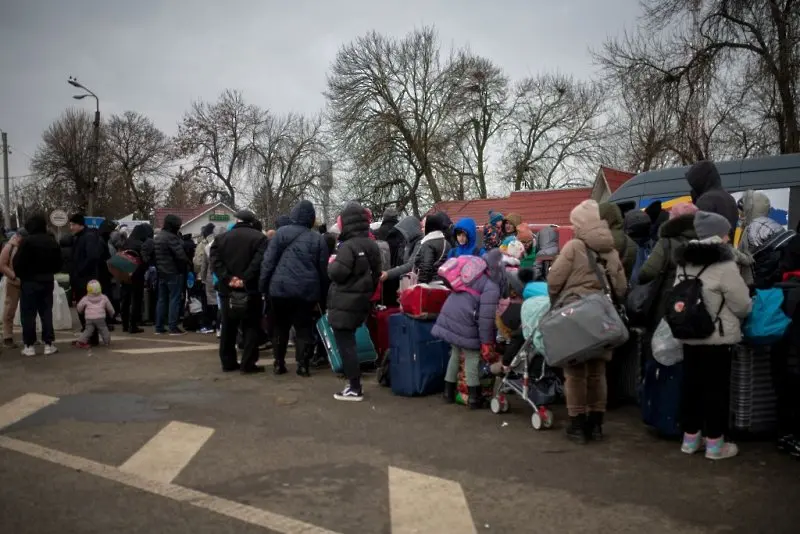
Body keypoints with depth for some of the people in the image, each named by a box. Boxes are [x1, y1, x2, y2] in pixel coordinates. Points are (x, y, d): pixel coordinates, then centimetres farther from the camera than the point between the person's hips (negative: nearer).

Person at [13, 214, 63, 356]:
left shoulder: (26, 242, -14)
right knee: (46, 313, 9)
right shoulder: (53, 242, 5)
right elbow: (58, 264, 9)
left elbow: (18, 263, -14)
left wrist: (21, 276, 3)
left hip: (29, 282, -5)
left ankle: (29, 346, 3)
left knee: (28, 314, 2)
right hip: (48, 281, 5)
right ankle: (48, 344, 8)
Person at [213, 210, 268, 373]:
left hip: (227, 289, 4)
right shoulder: (260, 237, -3)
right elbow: (258, 262, -17)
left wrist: (227, 278, -10)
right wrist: (244, 279, -18)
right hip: (250, 289, -4)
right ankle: (248, 364, -1)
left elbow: (216, 260, -3)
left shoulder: (221, 238, 10)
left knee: (228, 327, 13)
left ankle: (228, 362, 18)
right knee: (251, 327, 2)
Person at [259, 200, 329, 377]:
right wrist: (321, 295, 11)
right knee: (304, 329, 8)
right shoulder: (318, 238, 3)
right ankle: (303, 365, 4)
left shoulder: (281, 233, 2)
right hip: (307, 290, 0)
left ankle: (279, 364, 17)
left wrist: (263, 286, 5)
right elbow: (323, 270, 5)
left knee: (280, 327, 14)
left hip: (280, 288, 0)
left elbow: (268, 261, -1)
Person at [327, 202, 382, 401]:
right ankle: (354, 382, 24)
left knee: (345, 344, -3)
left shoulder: (348, 246, -17)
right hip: (361, 301, 9)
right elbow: (376, 274, 16)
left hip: (344, 303, -9)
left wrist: (332, 263, 0)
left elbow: (337, 273, -20)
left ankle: (354, 389, -2)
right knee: (349, 342, 19)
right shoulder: (373, 245, 10)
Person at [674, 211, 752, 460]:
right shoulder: (724, 266, -16)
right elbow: (743, 305, -11)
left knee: (691, 386, 12)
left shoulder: (685, 263, 5)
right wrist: (748, 308, 11)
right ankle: (715, 443, 11)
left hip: (689, 336, 7)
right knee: (716, 389, 3)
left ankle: (690, 438, 21)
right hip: (718, 338, -6)